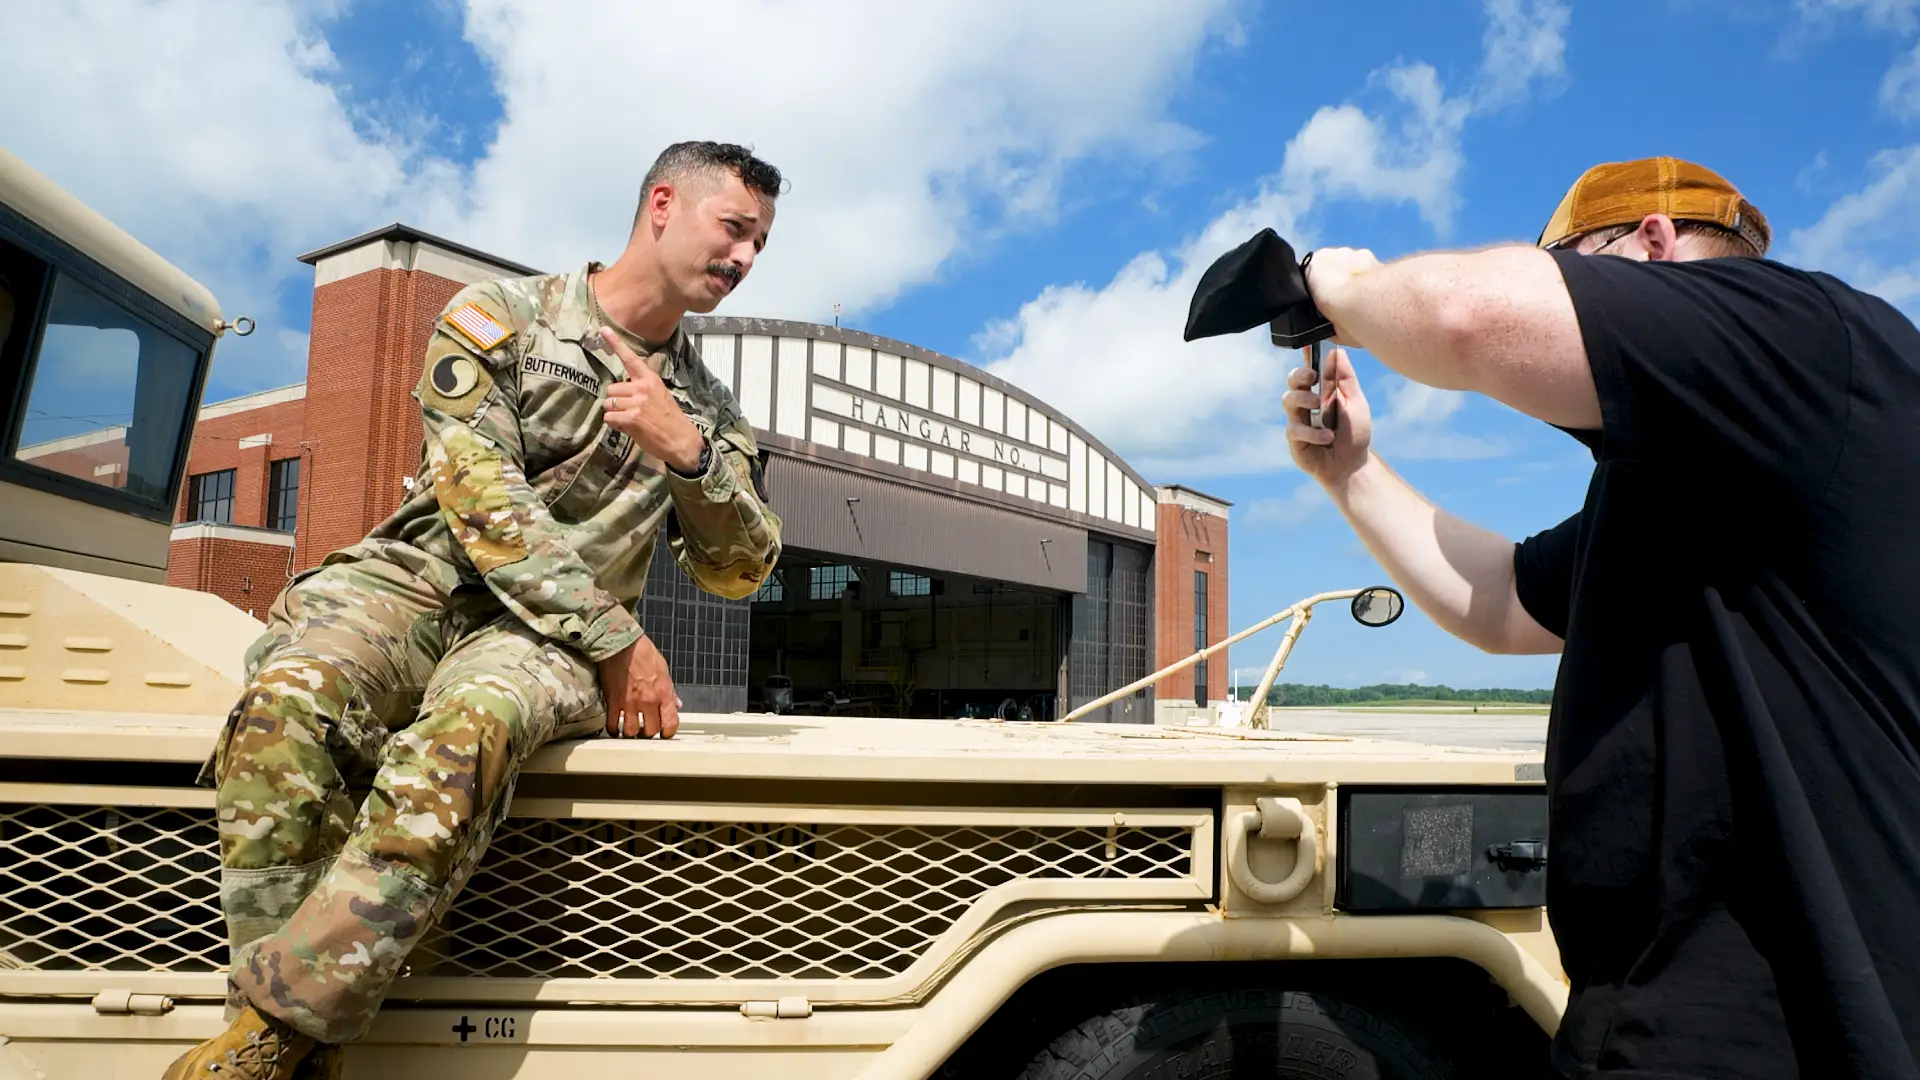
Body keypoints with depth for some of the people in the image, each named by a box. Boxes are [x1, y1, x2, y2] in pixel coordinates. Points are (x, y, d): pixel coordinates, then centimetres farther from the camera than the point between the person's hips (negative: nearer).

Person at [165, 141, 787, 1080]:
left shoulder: (706, 405, 18)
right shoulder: (500, 315, 4)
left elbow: (741, 572, 12)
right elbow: (484, 502, -9)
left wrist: (688, 454, -7)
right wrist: (620, 643, -14)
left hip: (550, 639, 1)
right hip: (422, 578, -1)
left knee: (470, 725, -35)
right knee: (288, 702, -33)